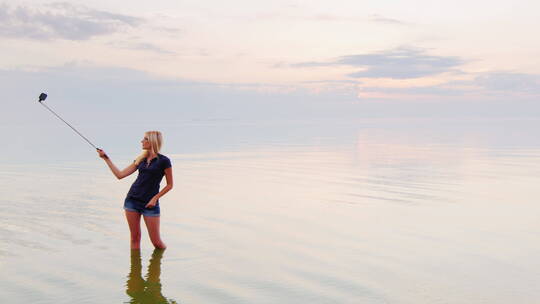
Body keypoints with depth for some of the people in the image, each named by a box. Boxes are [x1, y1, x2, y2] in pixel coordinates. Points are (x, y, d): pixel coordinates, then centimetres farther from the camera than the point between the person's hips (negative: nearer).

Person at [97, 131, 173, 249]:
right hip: (132, 200, 5)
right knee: (135, 238, 7)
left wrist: (155, 198, -10)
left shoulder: (163, 161, -6)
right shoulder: (141, 159, 9)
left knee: (156, 241, 0)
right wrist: (106, 158, 9)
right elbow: (120, 175, 10)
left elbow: (169, 185, -1)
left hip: (150, 204, -5)